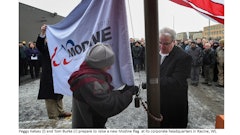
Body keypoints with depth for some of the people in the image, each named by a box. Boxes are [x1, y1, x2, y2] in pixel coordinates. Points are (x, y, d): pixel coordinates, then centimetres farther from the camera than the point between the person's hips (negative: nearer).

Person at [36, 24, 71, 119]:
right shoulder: (44, 48, -5)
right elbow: (38, 45, -26)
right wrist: (42, 33, -39)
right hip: (48, 76, -6)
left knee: (59, 94, 16)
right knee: (50, 95, -1)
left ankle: (60, 112, 29)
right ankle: (53, 116, 7)